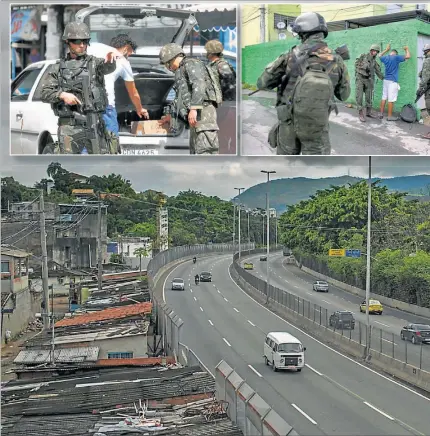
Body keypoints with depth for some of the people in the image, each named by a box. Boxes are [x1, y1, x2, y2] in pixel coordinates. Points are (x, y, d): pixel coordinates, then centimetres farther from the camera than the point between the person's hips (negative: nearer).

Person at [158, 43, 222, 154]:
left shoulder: (191, 64, 1)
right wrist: (170, 115, 52)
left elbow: (199, 85, -16)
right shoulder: (181, 71, 31)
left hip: (202, 111, -10)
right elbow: (180, 98, 42)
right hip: (195, 116, 10)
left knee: (205, 150, -21)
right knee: (195, 152, 6)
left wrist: (193, 108, -25)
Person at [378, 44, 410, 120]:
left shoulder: (386, 58, 9)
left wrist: (386, 50, 39)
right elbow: (408, 56, -6)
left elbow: (380, 55, 33)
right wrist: (406, 49, 11)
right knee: (391, 99, -5)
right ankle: (390, 116, -4)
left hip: (386, 80, 7)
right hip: (392, 81, -7)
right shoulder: (396, 57, -9)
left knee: (384, 98, 13)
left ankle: (381, 114, 16)